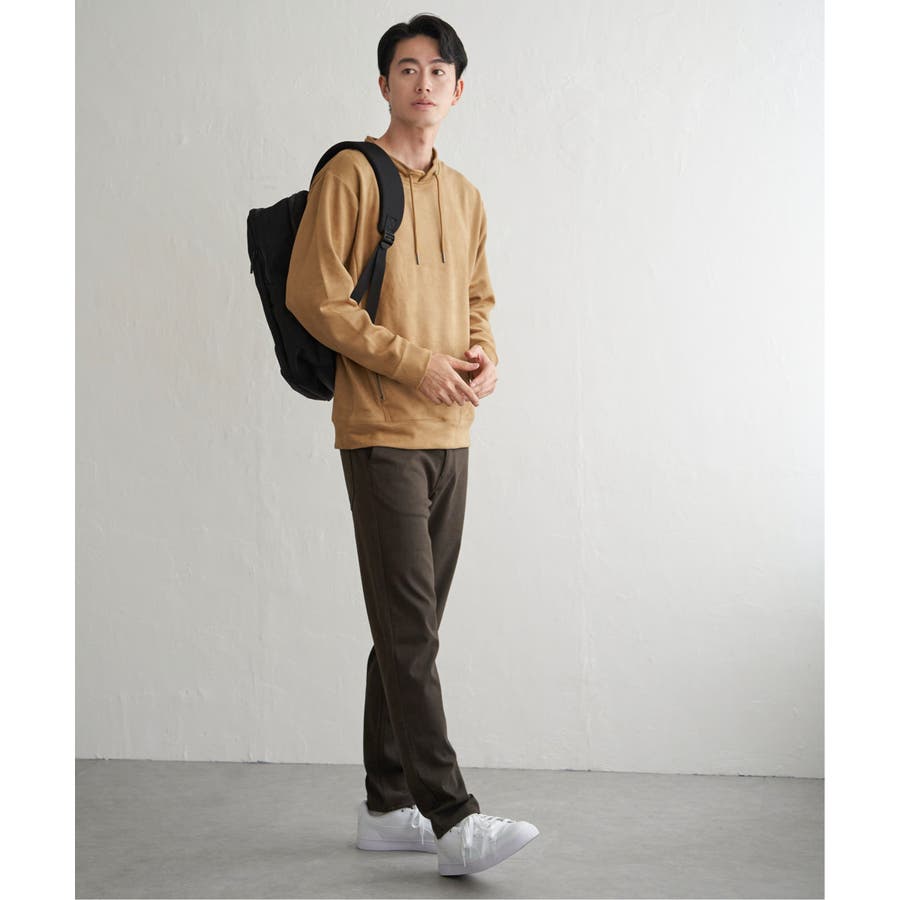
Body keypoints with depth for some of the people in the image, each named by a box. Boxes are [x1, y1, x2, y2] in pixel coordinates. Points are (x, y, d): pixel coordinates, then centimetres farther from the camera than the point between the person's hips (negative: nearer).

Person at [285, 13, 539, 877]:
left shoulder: (463, 194, 17)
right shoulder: (349, 174, -4)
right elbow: (312, 295, -10)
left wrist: (483, 353, 2)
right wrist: (415, 363, -15)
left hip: (449, 433, 7)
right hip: (381, 429, -7)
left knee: (413, 626, 10)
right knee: (408, 623, -10)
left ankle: (387, 806, 19)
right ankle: (451, 818, -9)